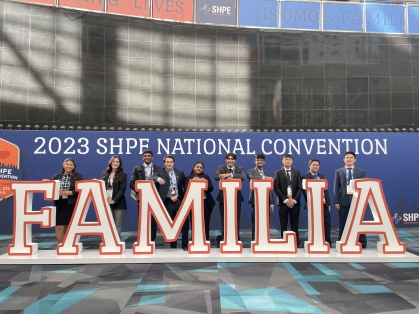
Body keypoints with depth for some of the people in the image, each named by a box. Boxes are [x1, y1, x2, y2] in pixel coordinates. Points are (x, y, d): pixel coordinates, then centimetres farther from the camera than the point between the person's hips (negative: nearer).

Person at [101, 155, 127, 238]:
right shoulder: (105, 174, 12)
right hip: (106, 202, 3)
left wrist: (114, 200, -16)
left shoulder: (123, 175, 1)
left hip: (118, 203, -3)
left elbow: (122, 189, -7)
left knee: (118, 224, 2)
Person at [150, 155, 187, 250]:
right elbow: (151, 178, -17)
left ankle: (185, 244, 8)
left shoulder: (180, 173, 8)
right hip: (168, 202, -1)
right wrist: (158, 179, -38)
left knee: (185, 221, -4)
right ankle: (173, 245, 17)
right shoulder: (160, 172, 2)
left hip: (179, 200, 1)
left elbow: (185, 186, 13)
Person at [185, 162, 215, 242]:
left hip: (206, 203, 1)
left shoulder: (206, 177, 9)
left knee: (206, 223, 3)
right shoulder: (188, 178, 6)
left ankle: (206, 241, 13)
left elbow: (211, 189, 3)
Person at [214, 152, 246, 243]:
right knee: (224, 219, 7)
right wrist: (227, 177, -29)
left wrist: (230, 175, -23)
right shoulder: (220, 168, 3)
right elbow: (216, 177, -16)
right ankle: (224, 238, 17)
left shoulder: (240, 169, 5)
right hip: (223, 197, 0)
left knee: (236, 219, 5)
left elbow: (243, 177, -16)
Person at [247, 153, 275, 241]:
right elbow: (252, 178, -20)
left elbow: (270, 190, 13)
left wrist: (271, 203, 7)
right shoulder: (251, 171, 5)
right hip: (255, 201, -3)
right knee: (255, 223, -1)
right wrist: (264, 178, -27)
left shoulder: (267, 174, 16)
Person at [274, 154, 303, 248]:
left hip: (294, 202, 1)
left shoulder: (297, 172, 10)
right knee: (283, 224, 2)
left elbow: (300, 188, 4)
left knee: (294, 224, 4)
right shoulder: (278, 172, 5)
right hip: (283, 202, -1)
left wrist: (294, 200, -9)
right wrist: (285, 200, -12)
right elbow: (276, 188, -3)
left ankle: (296, 242, 8)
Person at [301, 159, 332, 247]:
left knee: (327, 224, 6)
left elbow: (326, 190, 17)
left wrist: (328, 203, 11)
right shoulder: (305, 177, -3)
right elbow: (305, 192, -10)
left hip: (324, 204, 6)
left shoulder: (321, 176, 18)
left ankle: (328, 243, 16)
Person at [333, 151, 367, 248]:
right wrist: (336, 201, -4)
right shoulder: (338, 171, 9)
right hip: (344, 201, 0)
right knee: (343, 224, 4)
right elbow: (336, 187, 5)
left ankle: (362, 243, 10)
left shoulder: (361, 172, 9)